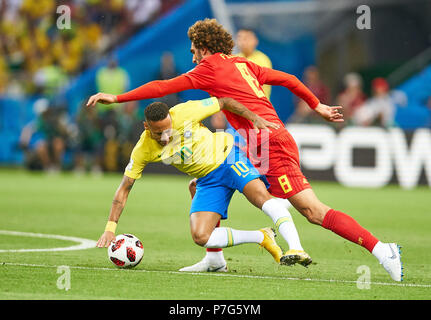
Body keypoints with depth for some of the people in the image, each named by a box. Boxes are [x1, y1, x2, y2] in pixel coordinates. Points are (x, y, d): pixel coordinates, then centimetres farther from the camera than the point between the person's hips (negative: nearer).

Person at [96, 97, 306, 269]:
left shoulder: (185, 113, -22)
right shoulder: (143, 150, -13)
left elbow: (224, 102, -7)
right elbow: (124, 188, -6)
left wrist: (255, 119, -13)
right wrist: (110, 229, -12)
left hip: (228, 155, -4)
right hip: (208, 180, 4)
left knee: (261, 196, -31)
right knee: (201, 237, -15)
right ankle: (262, 238, -4)